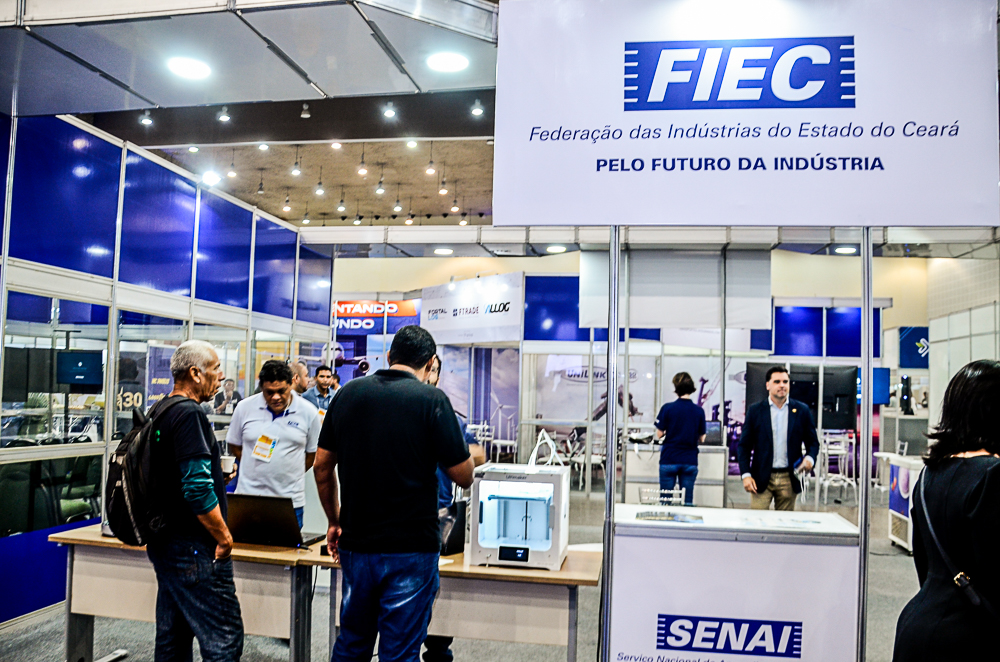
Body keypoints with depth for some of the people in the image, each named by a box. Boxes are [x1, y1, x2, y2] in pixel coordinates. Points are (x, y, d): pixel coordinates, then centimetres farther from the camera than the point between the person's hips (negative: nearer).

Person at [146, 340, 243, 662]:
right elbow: (197, 487, -24)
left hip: (164, 544, 11)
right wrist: (223, 536, -16)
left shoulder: (160, 411, 13)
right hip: (194, 550, -10)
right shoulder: (190, 414, -18)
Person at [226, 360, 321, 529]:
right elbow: (235, 445, 11)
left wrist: (288, 474, 5)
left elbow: (312, 452, 7)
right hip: (248, 496, 1)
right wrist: (256, 470, 7)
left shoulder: (308, 412, -2)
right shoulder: (244, 408, 0)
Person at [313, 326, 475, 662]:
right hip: (411, 546, -4)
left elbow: (322, 466, 8)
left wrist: (335, 521, 19)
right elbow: (464, 476, -10)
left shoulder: (348, 393, 3)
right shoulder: (432, 399, -12)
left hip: (355, 543, 5)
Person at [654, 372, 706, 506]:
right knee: (688, 502, 7)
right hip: (690, 462, 2)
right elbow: (701, 438, 5)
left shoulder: (667, 408, -8)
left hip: (669, 460, -2)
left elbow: (659, 434, -5)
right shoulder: (699, 411, -2)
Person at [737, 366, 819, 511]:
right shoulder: (755, 411, 3)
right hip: (761, 478, -1)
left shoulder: (801, 411, 6)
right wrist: (746, 475, -6)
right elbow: (744, 446, 4)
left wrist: (810, 458, -11)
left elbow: (813, 443, 12)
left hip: (789, 479, 1)